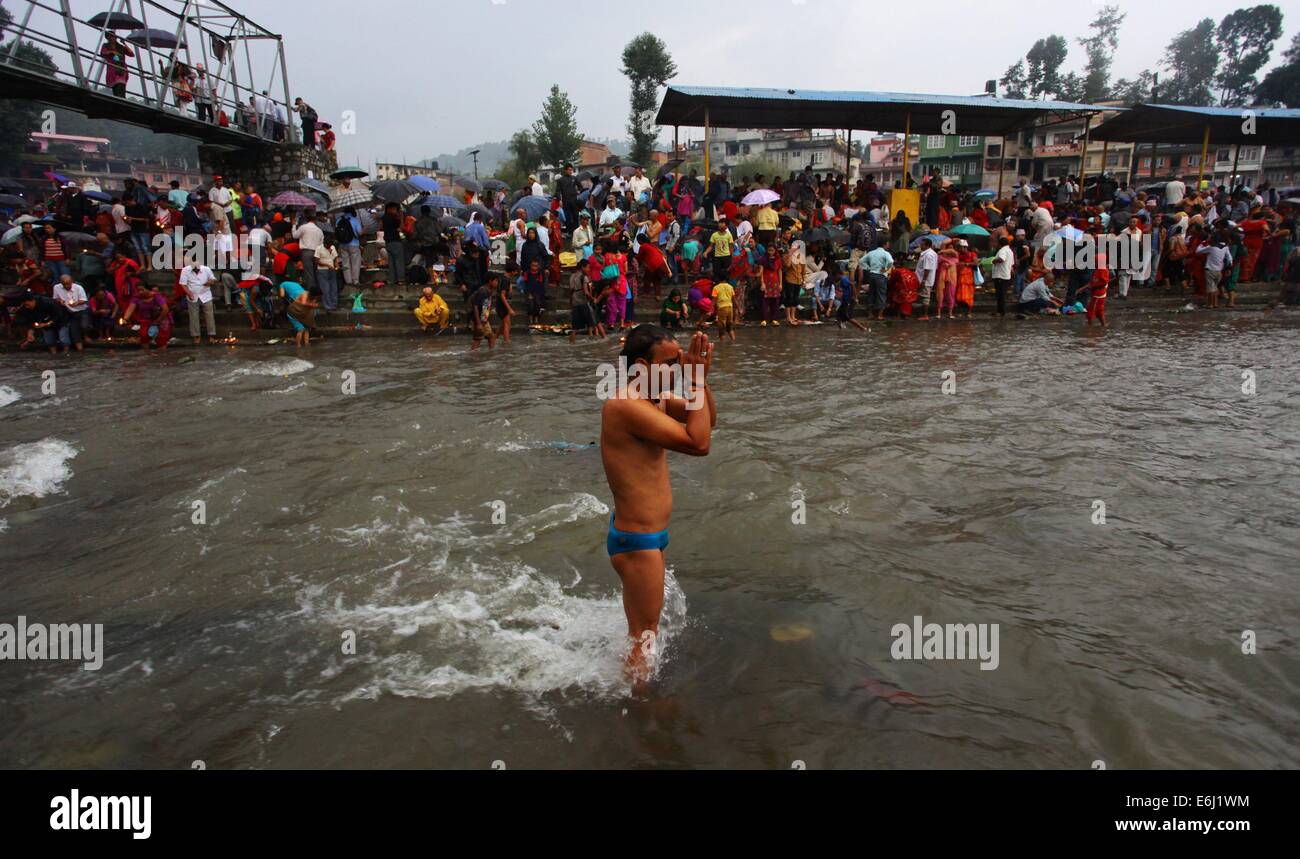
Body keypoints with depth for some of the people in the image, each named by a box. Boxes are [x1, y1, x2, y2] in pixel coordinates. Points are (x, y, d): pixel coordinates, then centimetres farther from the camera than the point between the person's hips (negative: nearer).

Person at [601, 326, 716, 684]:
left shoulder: (653, 398, 4)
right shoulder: (625, 404, -26)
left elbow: (708, 421, 10)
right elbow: (699, 443, -31)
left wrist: (701, 379, -4)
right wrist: (696, 381, -24)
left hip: (648, 534, 10)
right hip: (637, 541, -10)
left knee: (641, 628, 28)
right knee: (644, 635, 7)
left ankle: (636, 687, 47)